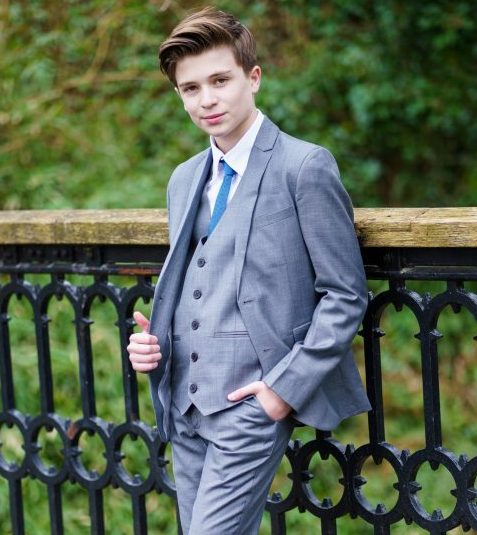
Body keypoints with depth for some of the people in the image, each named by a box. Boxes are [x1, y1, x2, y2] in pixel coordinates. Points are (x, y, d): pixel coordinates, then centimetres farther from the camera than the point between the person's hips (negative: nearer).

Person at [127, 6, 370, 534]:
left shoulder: (305, 167, -6)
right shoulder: (184, 180, 16)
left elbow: (345, 296, -7)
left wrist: (287, 386, -14)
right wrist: (152, 341, 4)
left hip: (252, 403, -7)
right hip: (185, 404, 7)